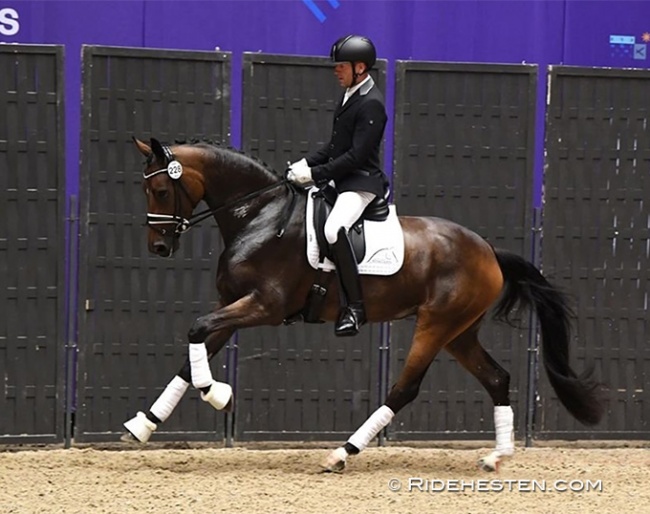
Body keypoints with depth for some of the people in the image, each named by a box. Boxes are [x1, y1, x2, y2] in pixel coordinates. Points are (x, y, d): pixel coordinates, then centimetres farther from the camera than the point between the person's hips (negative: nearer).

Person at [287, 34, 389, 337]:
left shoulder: (371, 104, -15)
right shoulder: (350, 96, 15)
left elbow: (356, 155, -20)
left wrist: (315, 174, -20)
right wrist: (307, 164, 6)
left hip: (362, 181, -11)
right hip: (340, 179, 11)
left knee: (333, 230, -34)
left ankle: (354, 307, -30)